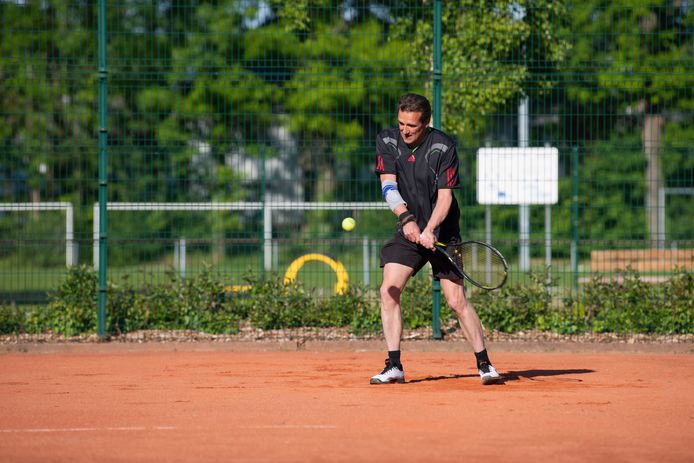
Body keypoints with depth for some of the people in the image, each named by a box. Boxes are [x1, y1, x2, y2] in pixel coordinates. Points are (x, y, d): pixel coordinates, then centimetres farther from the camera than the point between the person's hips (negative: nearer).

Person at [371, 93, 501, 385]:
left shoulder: (443, 147, -15)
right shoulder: (387, 142, -4)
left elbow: (445, 195, -18)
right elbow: (388, 185, -12)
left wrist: (429, 230, -33)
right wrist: (406, 218, -28)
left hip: (442, 232, -3)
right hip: (407, 231, 3)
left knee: (456, 301, -10)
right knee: (389, 291, -12)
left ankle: (484, 364, 2)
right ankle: (394, 366, -7)